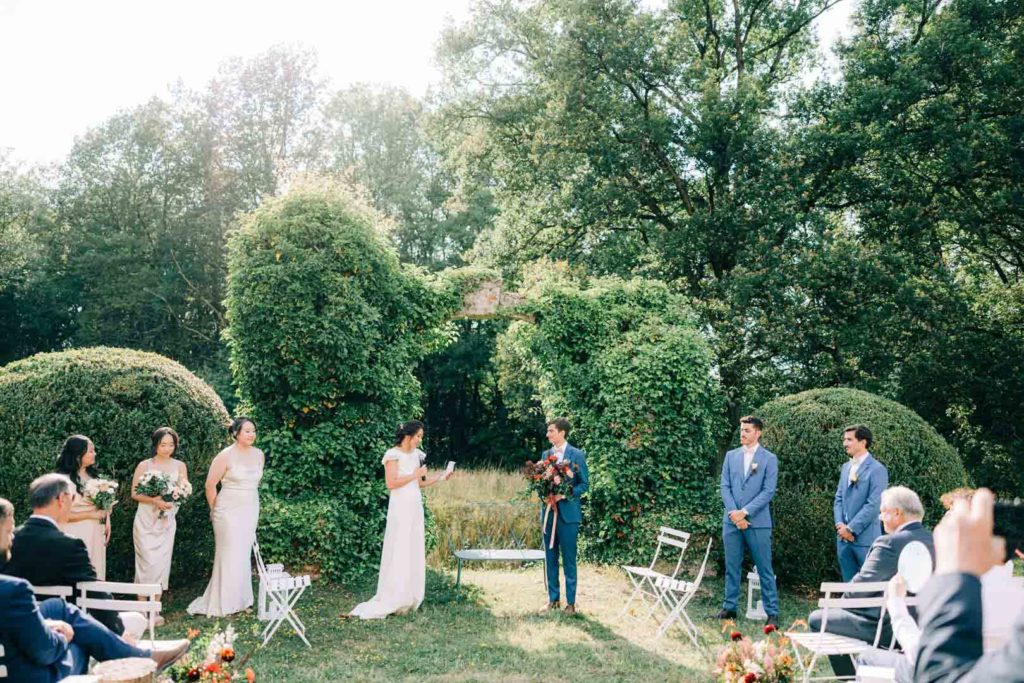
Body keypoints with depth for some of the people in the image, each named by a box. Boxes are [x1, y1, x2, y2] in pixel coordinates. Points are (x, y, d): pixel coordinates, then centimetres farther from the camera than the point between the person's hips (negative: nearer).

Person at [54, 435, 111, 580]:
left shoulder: (92, 475, 11)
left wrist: (106, 521, 4)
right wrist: (90, 514, -16)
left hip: (96, 534, 7)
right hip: (76, 535, -7)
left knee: (94, 577, 7)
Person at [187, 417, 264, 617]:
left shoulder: (258, 455, 4)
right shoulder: (225, 456, -13)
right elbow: (210, 485, -6)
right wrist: (215, 510, 3)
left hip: (250, 511, 5)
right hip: (229, 512, -5)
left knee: (244, 555, 11)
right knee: (229, 555, -2)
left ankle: (240, 599, 21)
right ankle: (223, 603, 8)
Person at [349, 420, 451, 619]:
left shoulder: (416, 454, 12)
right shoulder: (393, 455, -10)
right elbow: (390, 483, -17)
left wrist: (439, 477, 6)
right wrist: (414, 475, -14)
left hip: (415, 506, 8)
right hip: (400, 507, -8)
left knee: (415, 552, 8)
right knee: (399, 552, -6)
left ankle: (409, 598, 15)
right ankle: (392, 599, -1)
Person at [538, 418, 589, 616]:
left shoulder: (577, 455, -5)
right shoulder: (546, 454, 11)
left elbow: (584, 484, -4)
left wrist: (564, 494, -17)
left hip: (567, 512, -5)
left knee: (569, 559, 0)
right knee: (550, 558, 9)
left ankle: (571, 602, 7)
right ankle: (553, 599, 18)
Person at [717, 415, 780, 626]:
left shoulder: (769, 459, -1)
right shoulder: (731, 455, 11)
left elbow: (768, 491, -7)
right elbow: (725, 487, 7)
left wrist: (745, 512, -14)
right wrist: (733, 513, -8)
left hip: (758, 522, -3)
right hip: (731, 520, 4)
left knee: (765, 569, -1)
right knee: (732, 567, 9)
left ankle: (772, 612, 5)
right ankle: (729, 607, 18)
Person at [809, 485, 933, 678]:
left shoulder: (889, 543, -23)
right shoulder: (932, 541, 1)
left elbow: (860, 586, -19)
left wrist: (843, 601, 3)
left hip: (885, 628, -9)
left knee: (816, 619, 5)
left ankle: (851, 676, 15)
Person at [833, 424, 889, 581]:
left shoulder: (877, 469, -9)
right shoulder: (846, 467, 14)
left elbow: (873, 505, -15)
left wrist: (851, 528, -15)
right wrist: (840, 524, -2)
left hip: (865, 538, -7)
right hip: (843, 538, 7)